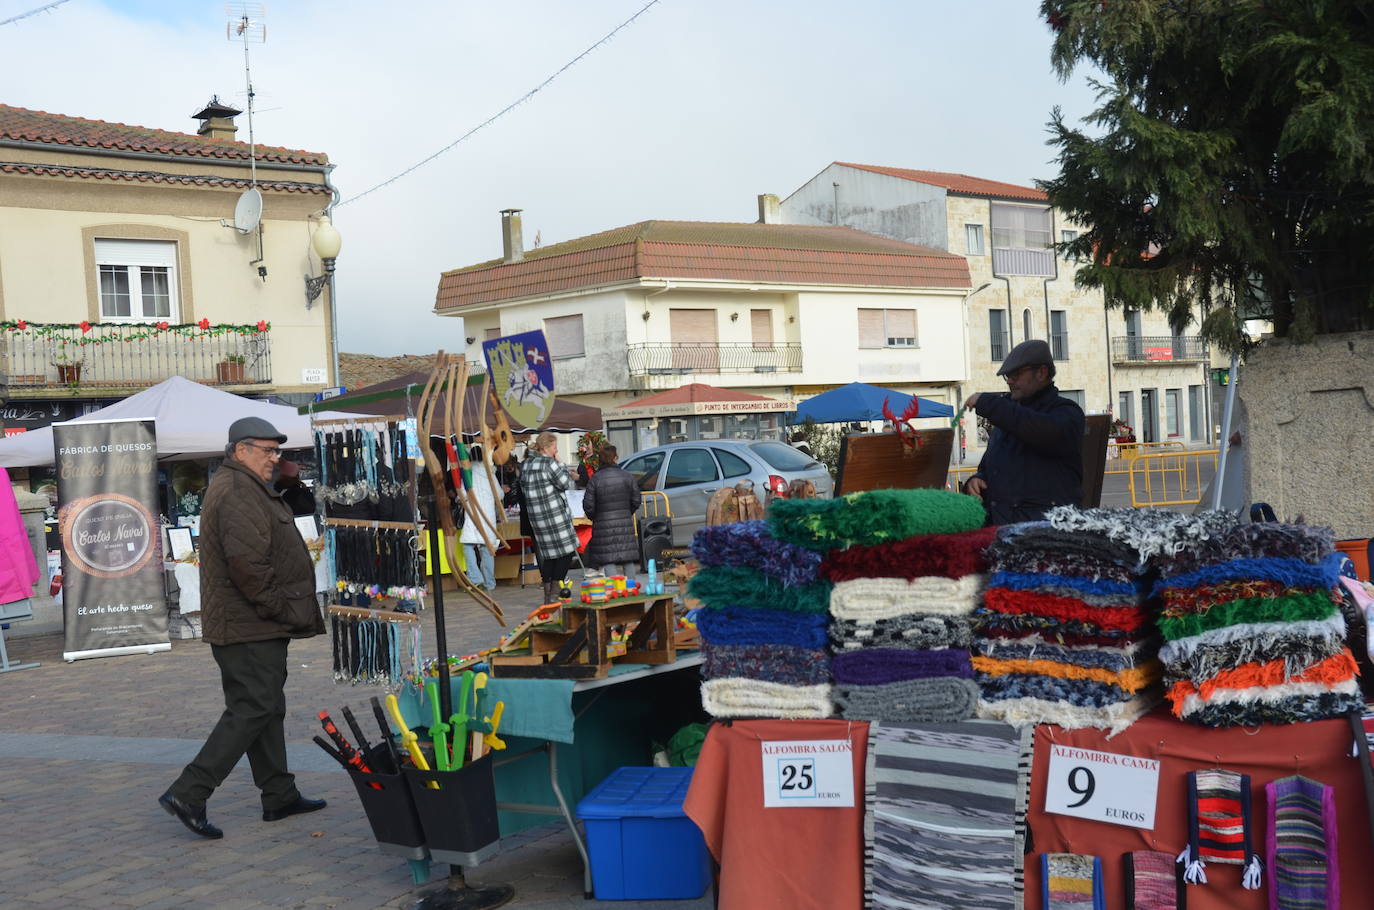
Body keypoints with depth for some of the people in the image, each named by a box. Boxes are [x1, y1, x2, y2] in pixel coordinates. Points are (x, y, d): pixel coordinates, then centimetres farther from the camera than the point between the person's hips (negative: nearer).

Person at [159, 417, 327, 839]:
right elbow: (246, 562, -26)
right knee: (252, 709, -11)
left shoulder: (247, 489, 20)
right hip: (249, 628, -11)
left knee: (267, 708, 14)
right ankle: (188, 793, -9)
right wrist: (277, 607, -17)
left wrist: (283, 610, 22)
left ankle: (279, 796, 22)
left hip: (255, 626, 11)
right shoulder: (237, 493, -17)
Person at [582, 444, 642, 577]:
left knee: (608, 562, -3)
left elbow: (588, 505, -6)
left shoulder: (595, 479, -7)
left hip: (603, 526, -3)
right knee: (628, 561, 12)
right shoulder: (627, 476, 1)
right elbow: (636, 501, 6)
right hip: (625, 524, 3)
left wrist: (594, 517, 14)